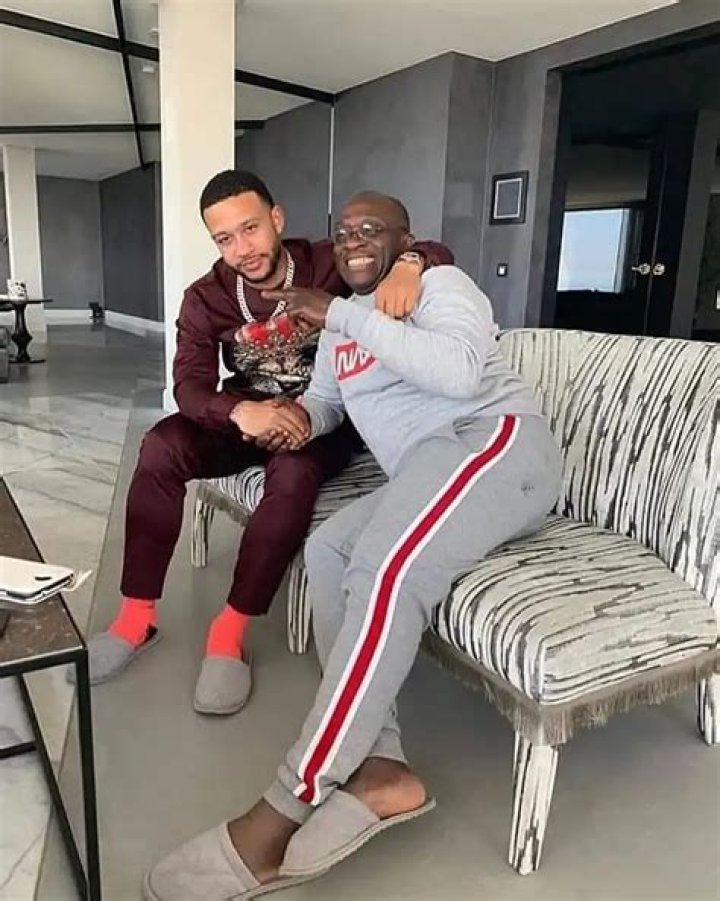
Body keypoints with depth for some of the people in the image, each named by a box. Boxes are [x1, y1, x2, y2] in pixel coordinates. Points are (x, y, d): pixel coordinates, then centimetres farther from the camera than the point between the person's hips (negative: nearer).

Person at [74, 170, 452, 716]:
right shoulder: (205, 298, -6)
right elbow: (190, 386, -18)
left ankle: (230, 631, -26)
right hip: (246, 417, 3)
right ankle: (138, 617, -16)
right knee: (162, 446, -23)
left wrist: (408, 264, -37)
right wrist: (241, 412, -41)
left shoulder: (328, 265, -11)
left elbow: (438, 254, -11)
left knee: (294, 473, -36)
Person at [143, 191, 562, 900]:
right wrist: (298, 414, 1)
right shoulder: (344, 325, 24)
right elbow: (325, 399, 27)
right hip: (428, 474, 8)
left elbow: (461, 371, -19)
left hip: (494, 440, -8)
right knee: (327, 550, -14)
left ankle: (285, 809, -28)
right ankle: (378, 768, -21)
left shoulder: (439, 283, 1)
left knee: (387, 569, -30)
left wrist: (344, 316, -16)